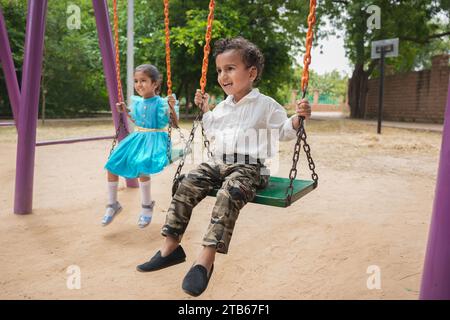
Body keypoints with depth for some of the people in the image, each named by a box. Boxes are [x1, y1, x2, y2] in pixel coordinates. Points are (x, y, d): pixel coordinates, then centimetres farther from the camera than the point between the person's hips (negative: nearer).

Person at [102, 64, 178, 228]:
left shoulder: (161, 103, -10)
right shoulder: (137, 101, 8)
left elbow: (175, 124, -15)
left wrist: (172, 107, -28)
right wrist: (125, 110, 18)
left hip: (154, 140, -7)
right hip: (137, 138, 7)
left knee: (141, 168, -31)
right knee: (112, 166, -1)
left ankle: (147, 206, -5)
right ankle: (113, 204, 17)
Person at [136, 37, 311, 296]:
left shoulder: (266, 105, 2)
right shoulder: (223, 107, 21)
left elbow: (284, 132, 4)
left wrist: (299, 117, -13)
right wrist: (206, 111, 29)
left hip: (248, 167, -6)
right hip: (219, 162, 6)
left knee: (229, 194, -34)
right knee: (187, 186, -15)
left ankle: (206, 259, -35)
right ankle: (171, 247, -10)